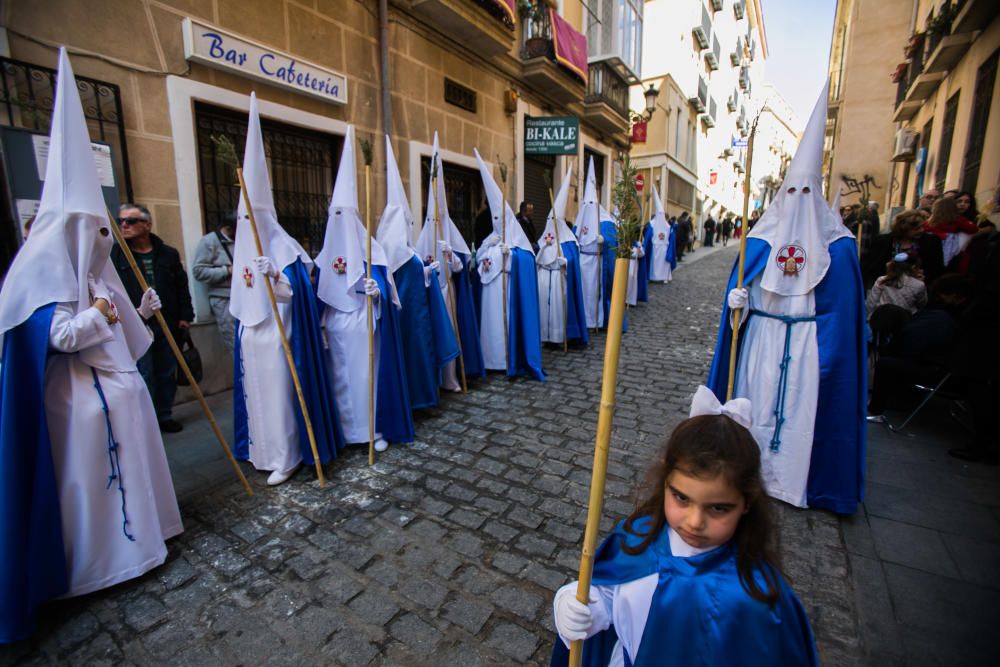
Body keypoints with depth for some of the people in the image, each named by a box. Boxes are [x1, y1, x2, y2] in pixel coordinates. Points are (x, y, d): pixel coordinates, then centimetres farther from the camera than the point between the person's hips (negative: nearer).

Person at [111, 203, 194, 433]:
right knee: (144, 377, 0)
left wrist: (185, 316, 6)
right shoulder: (115, 254, -2)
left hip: (167, 326, 3)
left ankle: (164, 416, 26)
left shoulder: (168, 254, 6)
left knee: (167, 374, 12)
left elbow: (181, 286, 11)